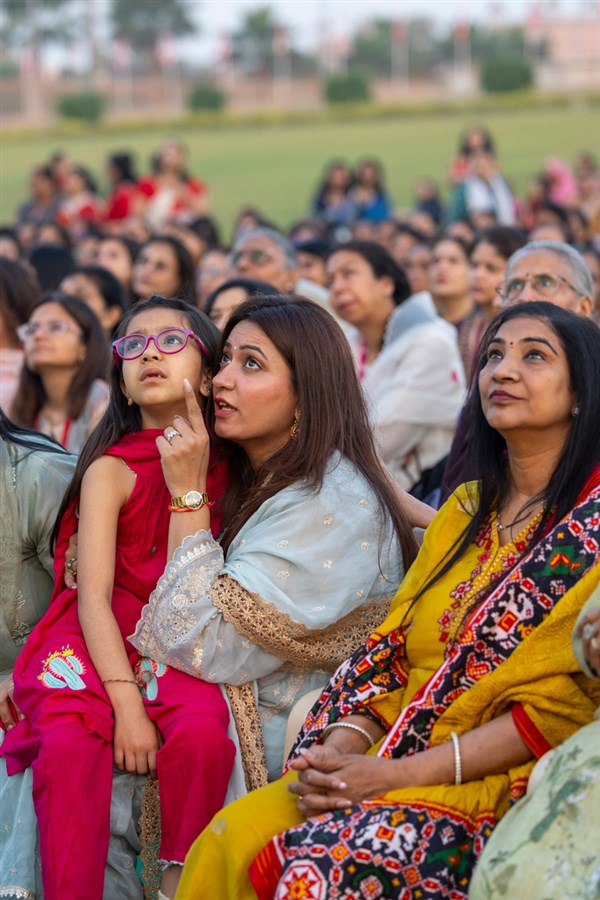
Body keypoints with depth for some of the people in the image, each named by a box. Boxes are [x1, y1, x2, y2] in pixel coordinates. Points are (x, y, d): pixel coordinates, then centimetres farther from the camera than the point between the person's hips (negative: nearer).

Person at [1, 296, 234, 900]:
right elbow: (94, 597, -10)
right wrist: (126, 703, -21)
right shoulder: (113, 470, -3)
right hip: (97, 640, -2)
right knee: (69, 743, -31)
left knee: (202, 732, -30)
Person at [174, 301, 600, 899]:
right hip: (390, 765, 6)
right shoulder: (464, 512, 19)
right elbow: (387, 652, 14)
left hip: (506, 780, -6)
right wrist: (342, 746, -7)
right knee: (232, 837, -20)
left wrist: (404, 771, -17)